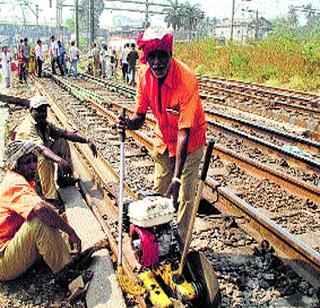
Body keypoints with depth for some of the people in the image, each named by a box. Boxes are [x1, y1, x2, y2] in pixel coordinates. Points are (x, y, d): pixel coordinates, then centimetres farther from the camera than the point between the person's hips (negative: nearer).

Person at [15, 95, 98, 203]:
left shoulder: (45, 124, -1)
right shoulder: (28, 127, -27)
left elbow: (64, 133, -1)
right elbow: (41, 148, -44)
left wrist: (87, 141, -12)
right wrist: (59, 160, -59)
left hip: (40, 156, 8)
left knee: (62, 142, 0)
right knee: (44, 158, -37)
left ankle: (62, 178, 4)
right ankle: (50, 197, -34)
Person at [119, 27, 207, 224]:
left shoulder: (187, 80, -34)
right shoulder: (145, 74, -17)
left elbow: (184, 131, -34)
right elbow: (140, 116, -8)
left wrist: (177, 178, -37)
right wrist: (129, 123, -33)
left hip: (190, 140, -5)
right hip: (163, 138, 5)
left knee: (185, 197, -3)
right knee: (160, 193, 15)